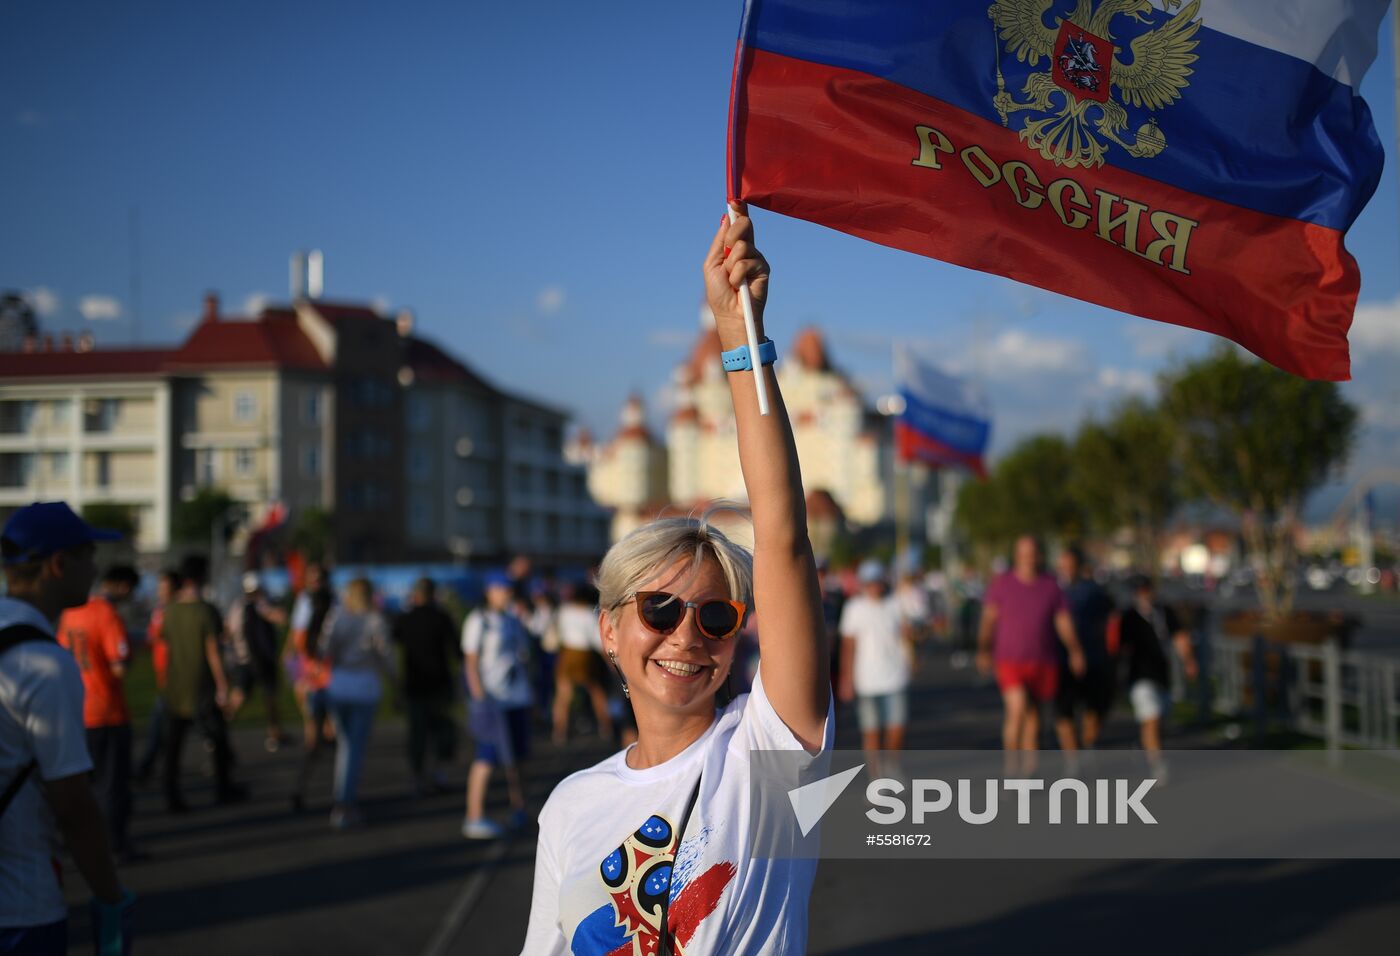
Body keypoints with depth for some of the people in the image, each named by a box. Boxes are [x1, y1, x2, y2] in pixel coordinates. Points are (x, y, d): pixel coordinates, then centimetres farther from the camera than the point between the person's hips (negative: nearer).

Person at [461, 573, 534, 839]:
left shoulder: (513, 621, 15)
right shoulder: (478, 620, -6)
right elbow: (471, 661, -10)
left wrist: (527, 692, 14)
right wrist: (480, 697, -18)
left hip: (517, 698, 7)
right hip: (492, 699, -7)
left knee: (515, 757, 12)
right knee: (487, 758, -11)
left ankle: (519, 810, 21)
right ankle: (474, 818, -9)